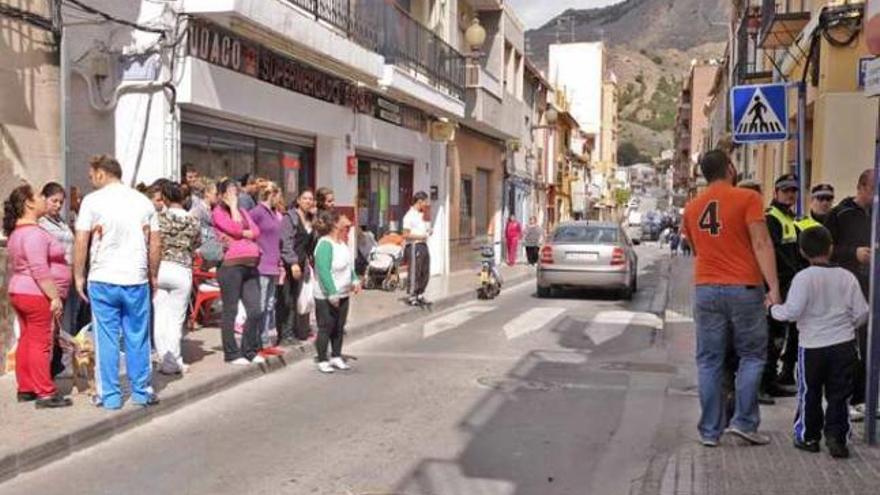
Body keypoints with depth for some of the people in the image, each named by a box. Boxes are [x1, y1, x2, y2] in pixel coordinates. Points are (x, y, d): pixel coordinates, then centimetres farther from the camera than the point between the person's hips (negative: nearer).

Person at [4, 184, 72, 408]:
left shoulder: (17, 231, 15)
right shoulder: (34, 232, -19)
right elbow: (39, 270, -25)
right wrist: (55, 296, -22)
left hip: (19, 293, 10)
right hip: (37, 295, -10)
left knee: (27, 341, 14)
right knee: (41, 343, -7)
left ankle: (25, 389, 21)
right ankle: (45, 394, -3)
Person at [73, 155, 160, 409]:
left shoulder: (92, 201, -3)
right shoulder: (143, 201, 7)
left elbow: (81, 242, -5)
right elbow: (155, 243, 7)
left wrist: (78, 276, 4)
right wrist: (153, 275, 15)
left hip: (103, 279, -2)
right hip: (137, 279, 3)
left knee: (106, 339, 5)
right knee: (138, 338, 10)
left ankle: (109, 395, 10)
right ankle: (142, 391, 16)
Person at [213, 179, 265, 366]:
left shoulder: (242, 210, 21)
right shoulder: (218, 211, 2)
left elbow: (256, 232, 8)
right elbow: (236, 229, -13)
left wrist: (239, 234, -8)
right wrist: (232, 206, -4)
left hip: (250, 266, 6)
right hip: (231, 265, -6)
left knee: (255, 311, 6)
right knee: (230, 311, 1)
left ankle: (250, 351, 18)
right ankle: (232, 354, 8)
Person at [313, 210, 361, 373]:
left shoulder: (342, 242, 8)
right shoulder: (325, 244, -20)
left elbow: (349, 266, 19)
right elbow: (324, 271, -25)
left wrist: (355, 281, 6)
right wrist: (332, 294, -25)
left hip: (343, 294, 9)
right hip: (326, 297, -9)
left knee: (339, 328, 16)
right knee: (326, 328, 1)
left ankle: (336, 357, 28)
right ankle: (322, 361, 11)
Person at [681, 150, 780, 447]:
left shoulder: (692, 208, 10)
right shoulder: (747, 198, -5)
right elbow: (761, 244, -13)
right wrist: (774, 288, -16)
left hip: (706, 288, 4)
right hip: (744, 288, -4)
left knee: (709, 361, 7)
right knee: (752, 356, 10)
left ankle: (709, 431, 10)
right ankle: (744, 422, 5)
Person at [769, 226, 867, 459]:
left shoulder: (803, 277, -13)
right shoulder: (847, 277, -1)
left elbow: (792, 311, -19)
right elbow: (861, 313, 2)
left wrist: (773, 308, 0)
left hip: (812, 346, -2)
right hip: (844, 345, 2)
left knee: (809, 394, 12)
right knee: (839, 395, 10)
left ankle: (808, 437, 21)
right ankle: (836, 437, 6)